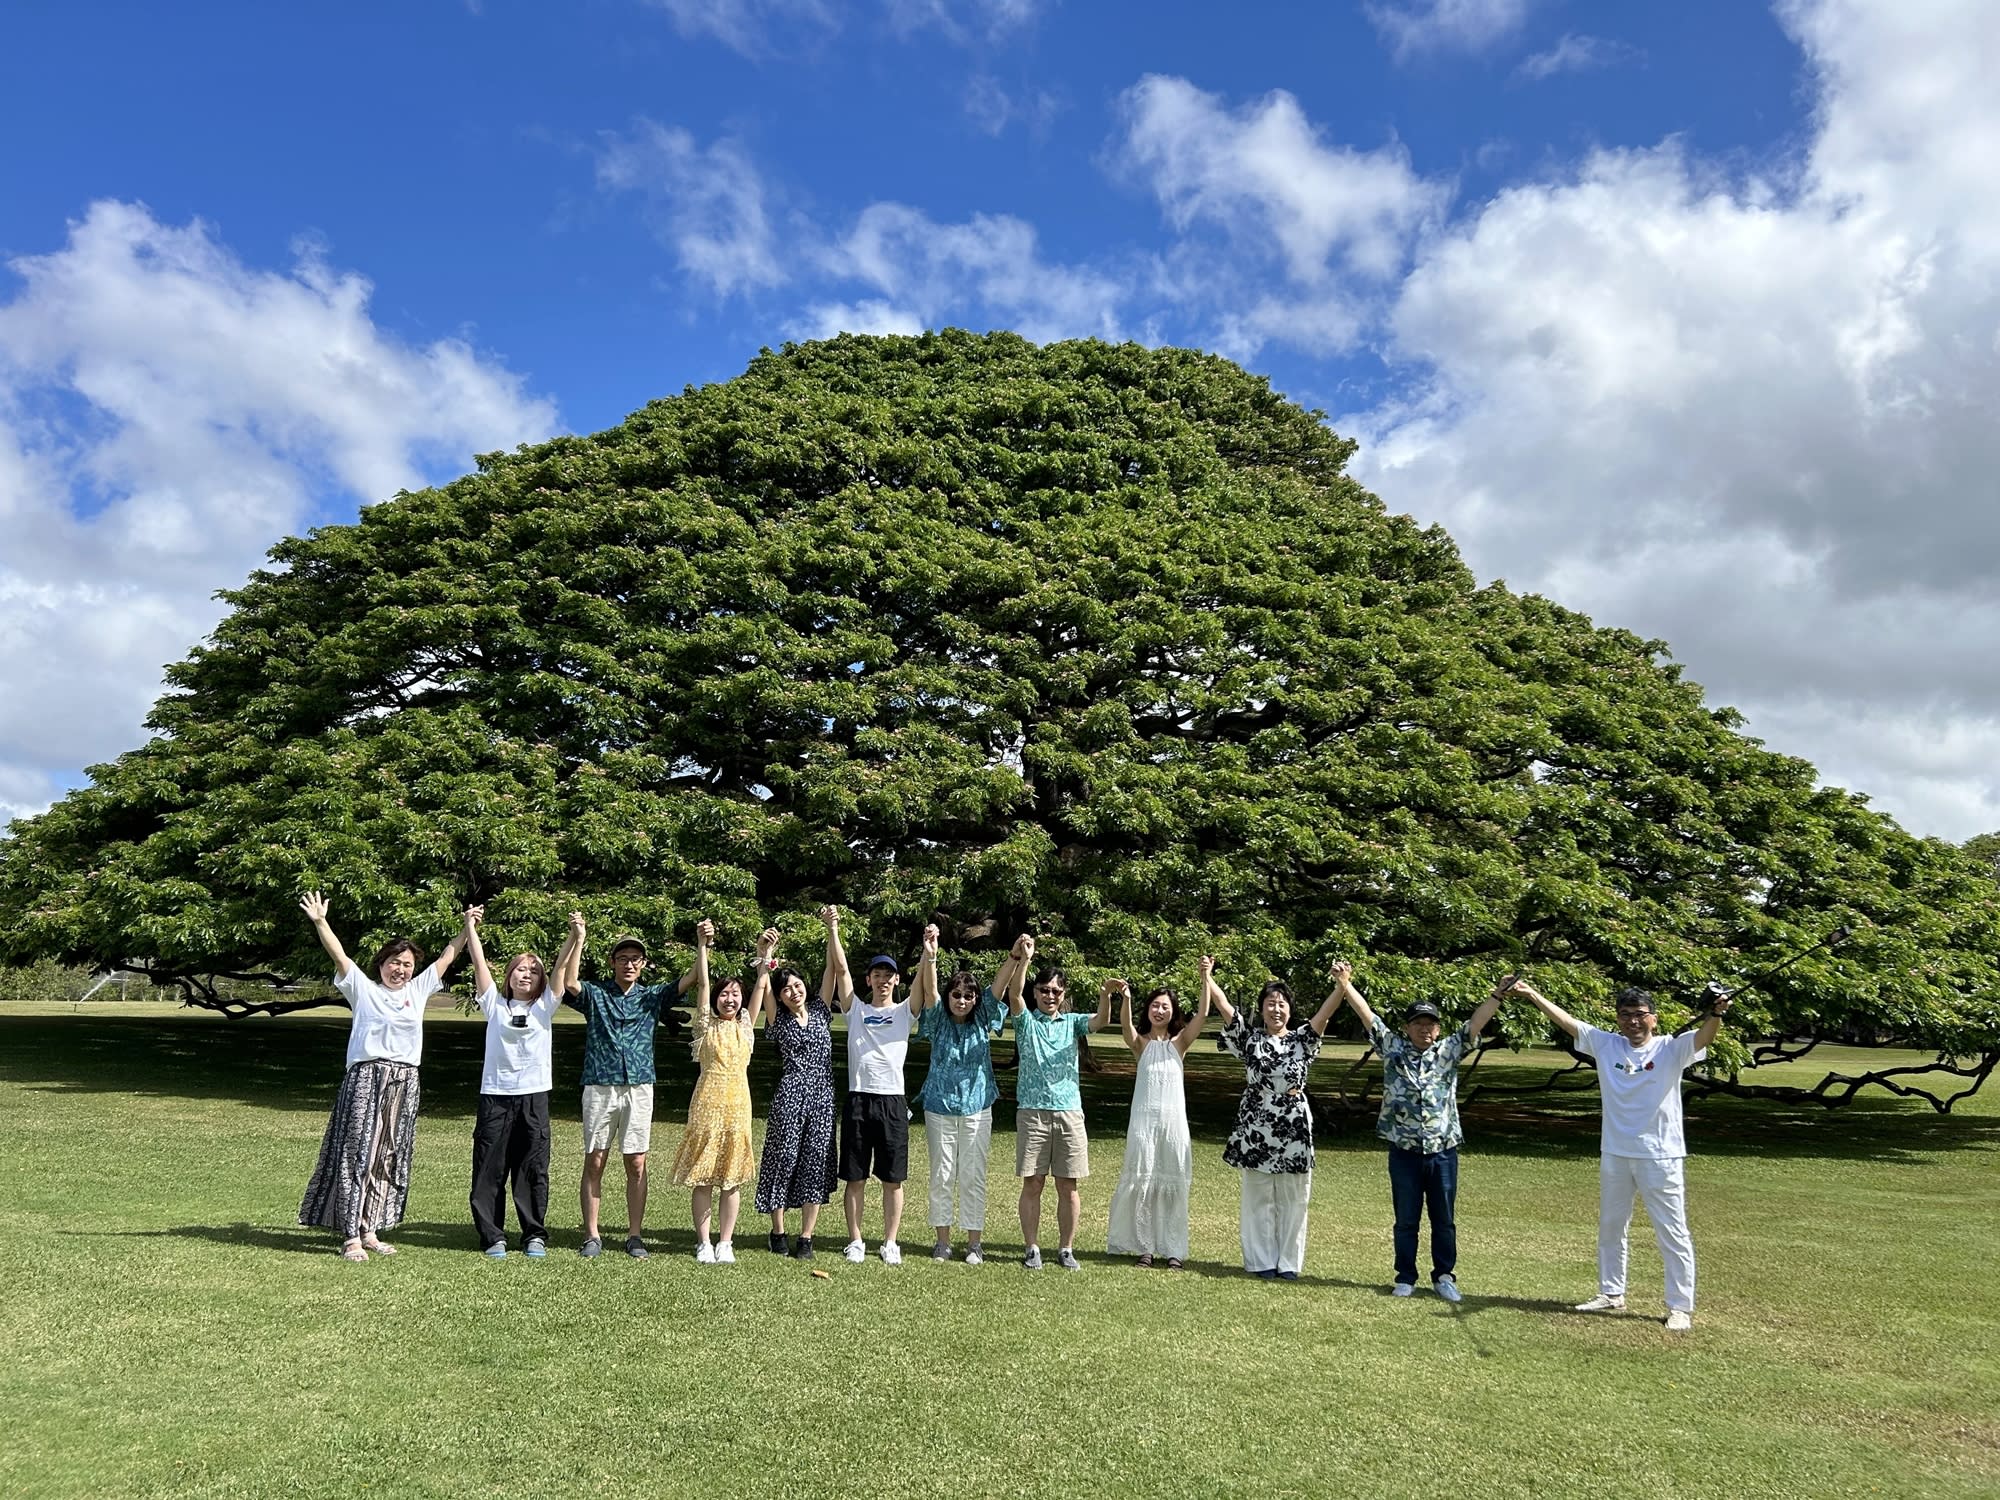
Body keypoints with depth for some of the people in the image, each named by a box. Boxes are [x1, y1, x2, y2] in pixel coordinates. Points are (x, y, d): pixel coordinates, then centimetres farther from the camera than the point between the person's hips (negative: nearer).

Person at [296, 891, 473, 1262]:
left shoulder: (418, 990, 15)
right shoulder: (363, 989, 5)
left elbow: (447, 957, 20)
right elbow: (338, 955, -5)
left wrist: (467, 927, 19)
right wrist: (320, 922, -16)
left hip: (403, 1083, 5)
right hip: (366, 1078, -4)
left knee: (389, 1158, 8)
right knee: (357, 1154, -7)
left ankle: (370, 1231, 16)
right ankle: (351, 1236, -5)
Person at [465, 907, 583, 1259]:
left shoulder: (544, 1006, 10)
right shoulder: (495, 1004, 9)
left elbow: (562, 969, 0)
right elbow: (479, 963, 4)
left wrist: (577, 937, -10)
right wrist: (470, 928, -1)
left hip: (534, 1095, 0)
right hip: (495, 1094, 0)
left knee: (533, 1170, 4)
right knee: (489, 1168, 1)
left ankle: (535, 1235, 13)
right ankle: (492, 1236, 11)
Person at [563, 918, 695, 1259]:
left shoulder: (651, 997, 11)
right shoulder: (595, 995, 7)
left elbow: (690, 979, 1)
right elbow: (569, 981, -12)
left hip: (639, 1089, 1)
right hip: (599, 1088, -1)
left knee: (636, 1165, 3)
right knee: (594, 1164, 2)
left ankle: (635, 1236, 10)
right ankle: (592, 1236, 10)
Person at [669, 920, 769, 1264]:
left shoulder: (746, 1026, 11)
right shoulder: (706, 1025, 5)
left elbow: (761, 987, 3)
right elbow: (701, 983, -5)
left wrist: (765, 953, -9)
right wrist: (702, 945, -15)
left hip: (738, 1104, 2)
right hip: (707, 1102, -2)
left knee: (733, 1177, 4)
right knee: (703, 1175, 1)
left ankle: (725, 1243, 11)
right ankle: (703, 1243, 8)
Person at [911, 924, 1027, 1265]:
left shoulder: (982, 1020, 2)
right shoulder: (938, 1022, -1)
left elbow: (1000, 985, -10)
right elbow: (928, 989, -18)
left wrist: (1018, 956, -26)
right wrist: (929, 956, -35)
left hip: (977, 1108, 0)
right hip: (940, 1107, 0)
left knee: (973, 1176, 3)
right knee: (942, 1176, 5)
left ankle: (974, 1242, 11)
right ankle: (942, 1241, 15)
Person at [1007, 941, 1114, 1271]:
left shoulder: (1072, 1022, 11)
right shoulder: (1026, 1020, 6)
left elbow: (1099, 1021, -8)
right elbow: (1014, 996, -14)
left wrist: (1105, 996, -31)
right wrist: (1023, 959, -30)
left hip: (1069, 1110, 2)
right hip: (1032, 1110, -2)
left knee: (1069, 1184, 4)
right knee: (1032, 1182, 1)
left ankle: (1066, 1249, 15)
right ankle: (1032, 1248, 11)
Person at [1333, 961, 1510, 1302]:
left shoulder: (1448, 1053, 4)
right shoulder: (1393, 1049, 2)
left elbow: (1474, 1025, -3)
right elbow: (1369, 1017, -5)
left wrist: (1497, 995, -13)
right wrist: (1345, 985, -14)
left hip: (1443, 1151, 1)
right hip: (1404, 1152, -1)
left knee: (1444, 1220, 10)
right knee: (1406, 1220, 9)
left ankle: (1444, 1277, 23)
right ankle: (1405, 1278, 21)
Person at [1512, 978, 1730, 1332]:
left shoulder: (1671, 1049, -9)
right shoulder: (1605, 1044, 2)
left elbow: (1703, 1036, -27)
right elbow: (1567, 1020, 3)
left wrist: (1716, 1013, -47)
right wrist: (1533, 994, -2)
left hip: (1660, 1157, -5)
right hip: (1614, 1155, 5)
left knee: (1672, 1234, 2)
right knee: (1610, 1227, 18)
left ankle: (1681, 1307, 13)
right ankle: (1611, 1293, 35)